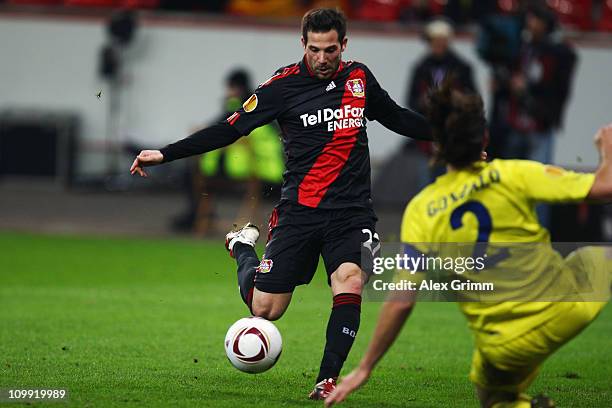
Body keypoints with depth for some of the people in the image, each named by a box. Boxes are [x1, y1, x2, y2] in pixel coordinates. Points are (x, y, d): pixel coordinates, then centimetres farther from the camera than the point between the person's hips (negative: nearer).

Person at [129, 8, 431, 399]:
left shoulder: (359, 78, 6)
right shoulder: (285, 84, -5)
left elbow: (398, 118, 24)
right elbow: (230, 129, -2)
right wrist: (165, 154, -7)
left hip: (352, 211, 2)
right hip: (300, 211, -2)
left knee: (350, 279, -27)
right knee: (264, 308, -2)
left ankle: (328, 380, -19)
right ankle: (243, 245, 31)